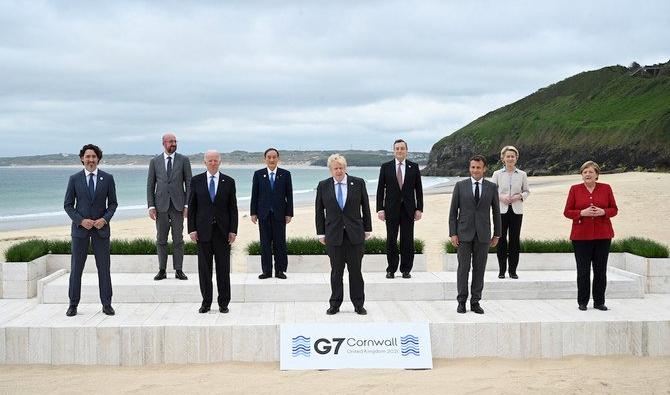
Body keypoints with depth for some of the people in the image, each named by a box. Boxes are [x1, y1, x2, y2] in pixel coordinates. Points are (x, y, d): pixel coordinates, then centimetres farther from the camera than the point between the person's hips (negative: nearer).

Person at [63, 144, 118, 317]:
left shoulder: (107, 178, 3)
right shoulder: (74, 179, 2)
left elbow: (113, 203, 6)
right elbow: (68, 205, 3)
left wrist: (105, 219, -10)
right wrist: (81, 220, -11)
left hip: (101, 228, 0)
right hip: (80, 228, 0)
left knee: (104, 267, 2)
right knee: (76, 268, 3)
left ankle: (106, 304, 10)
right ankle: (73, 304, 12)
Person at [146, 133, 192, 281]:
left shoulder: (184, 160, 3)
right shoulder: (155, 161, 6)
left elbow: (189, 184, 2)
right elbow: (150, 185, 6)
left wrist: (187, 205, -5)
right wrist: (151, 206, -2)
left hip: (178, 205, -1)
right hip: (161, 205, 1)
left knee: (178, 239, 2)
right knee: (161, 239, 5)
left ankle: (178, 270, 8)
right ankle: (162, 270, 12)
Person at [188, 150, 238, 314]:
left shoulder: (228, 182, 4)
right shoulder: (196, 180, 5)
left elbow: (233, 208, 4)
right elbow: (191, 207, 5)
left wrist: (233, 230, -4)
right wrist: (192, 229, -3)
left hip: (223, 231, 0)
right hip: (203, 230, 0)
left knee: (223, 268, 3)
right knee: (204, 268, 4)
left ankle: (223, 303, 11)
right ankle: (206, 302, 13)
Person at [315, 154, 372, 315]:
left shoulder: (358, 183, 1)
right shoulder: (323, 186, 2)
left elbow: (365, 207, 6)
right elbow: (319, 211, 7)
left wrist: (367, 229, 5)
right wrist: (321, 233, 4)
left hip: (355, 234, 0)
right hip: (333, 235, 0)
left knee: (355, 270, 5)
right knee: (336, 271, 6)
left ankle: (358, 305, 15)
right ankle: (334, 305, 16)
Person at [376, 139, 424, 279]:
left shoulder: (414, 167, 5)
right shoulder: (386, 167, 3)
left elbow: (418, 189, 6)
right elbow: (380, 189, 3)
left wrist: (419, 208, 0)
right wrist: (380, 209, -4)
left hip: (408, 209, 1)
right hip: (391, 209, 0)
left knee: (407, 240, 3)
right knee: (391, 240, 3)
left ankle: (406, 270, 11)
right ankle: (391, 270, 12)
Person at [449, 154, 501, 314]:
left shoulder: (492, 187, 5)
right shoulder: (460, 186, 2)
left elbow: (496, 212, 11)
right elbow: (453, 211, 2)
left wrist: (497, 234, 9)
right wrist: (453, 233, -5)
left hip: (483, 234, 1)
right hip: (464, 233, -1)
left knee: (479, 269, 4)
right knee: (463, 268, 1)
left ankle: (475, 302, 12)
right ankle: (462, 301, 8)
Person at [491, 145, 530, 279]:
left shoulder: (522, 174, 5)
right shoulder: (497, 174, 2)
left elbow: (527, 191, 11)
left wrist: (519, 196, -9)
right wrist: (500, 197, -13)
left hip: (516, 210, 1)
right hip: (502, 210, -1)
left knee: (515, 239, 2)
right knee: (501, 239, 0)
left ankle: (513, 270, 11)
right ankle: (502, 270, 10)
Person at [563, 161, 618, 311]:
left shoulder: (606, 188, 6)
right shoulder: (575, 189, 3)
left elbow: (614, 209, 8)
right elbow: (567, 212, 2)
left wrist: (603, 212, -12)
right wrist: (582, 212, -15)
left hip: (603, 235, 1)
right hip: (581, 235, -1)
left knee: (601, 270, 4)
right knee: (583, 270, 1)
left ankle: (599, 302, 15)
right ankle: (582, 302, 12)